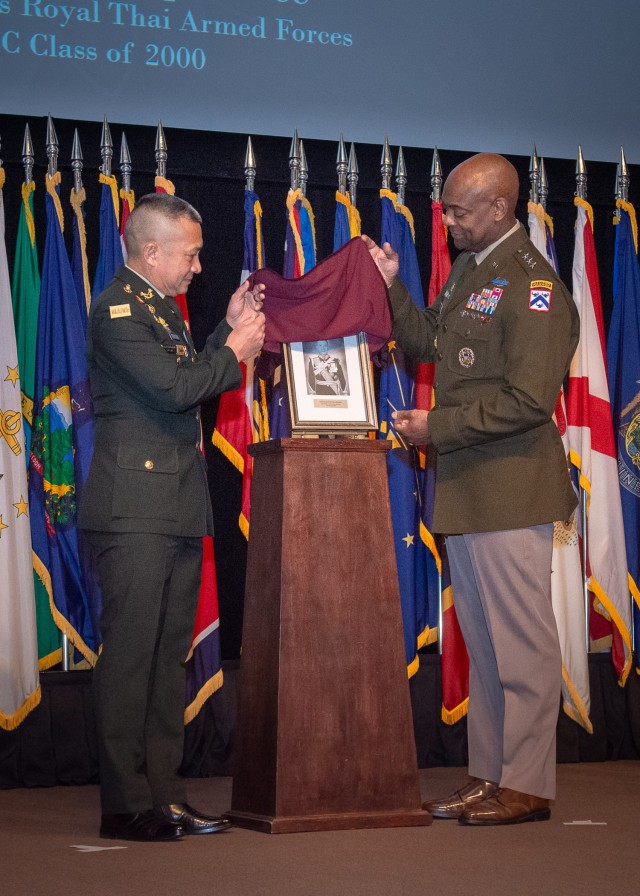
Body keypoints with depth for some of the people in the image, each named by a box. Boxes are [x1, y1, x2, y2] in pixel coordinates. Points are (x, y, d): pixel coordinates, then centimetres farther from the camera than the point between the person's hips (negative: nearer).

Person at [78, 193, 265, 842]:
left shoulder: (163, 307, 19)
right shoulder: (118, 309, -12)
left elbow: (193, 386, 21)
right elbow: (174, 387, -21)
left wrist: (230, 331, 14)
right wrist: (234, 350, -6)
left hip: (177, 508, 10)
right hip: (135, 511, -10)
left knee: (168, 656, 11)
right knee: (129, 655, -6)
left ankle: (164, 795, 16)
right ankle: (125, 806, -1)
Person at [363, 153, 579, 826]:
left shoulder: (534, 285, -15)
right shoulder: (467, 270, 14)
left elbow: (529, 399, -21)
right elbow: (427, 344, 22)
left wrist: (436, 428, -16)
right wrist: (390, 287, 8)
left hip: (511, 488, -9)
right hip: (463, 485, 9)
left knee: (522, 640, -2)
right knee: (481, 639, 14)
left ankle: (527, 786, 5)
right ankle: (488, 776, 22)